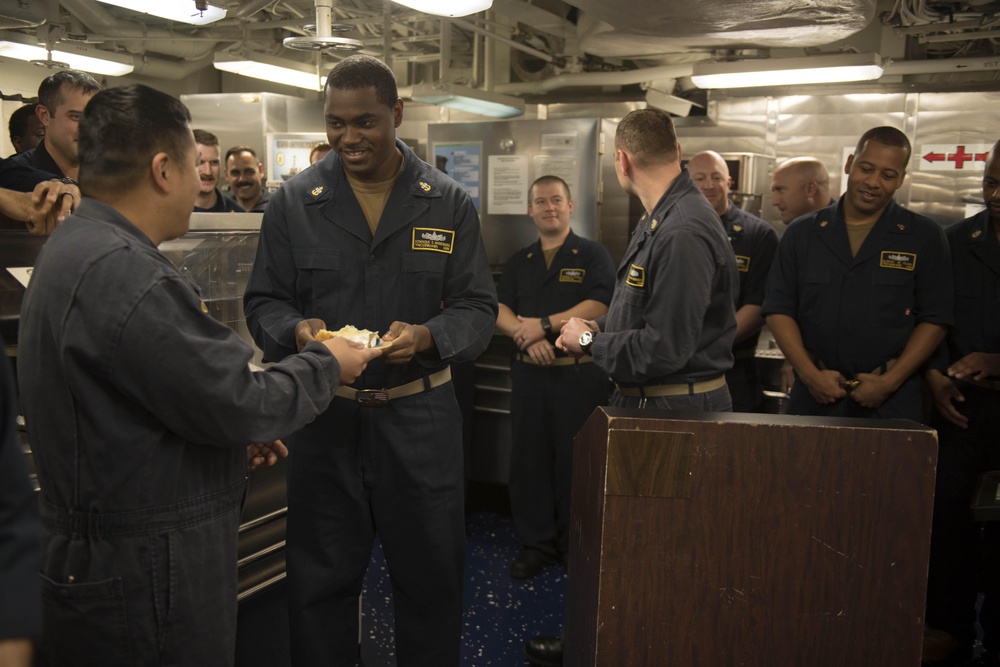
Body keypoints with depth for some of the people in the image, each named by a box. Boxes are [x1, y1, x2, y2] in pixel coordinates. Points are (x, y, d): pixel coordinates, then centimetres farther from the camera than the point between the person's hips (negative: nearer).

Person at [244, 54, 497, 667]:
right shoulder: (293, 202, 2)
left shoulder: (449, 203, 1)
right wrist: (295, 330, -18)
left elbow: (478, 306, 0)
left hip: (420, 416, 0)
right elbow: (264, 301, 5)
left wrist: (428, 336, -20)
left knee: (431, 579, 14)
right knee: (321, 582, 14)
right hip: (324, 415, 1)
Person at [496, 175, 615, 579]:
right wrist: (525, 335, -15)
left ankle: (576, 546, 17)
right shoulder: (519, 262, 15)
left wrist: (545, 325, -17)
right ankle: (536, 543, 19)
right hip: (529, 373, 4)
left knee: (576, 462, 2)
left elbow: (598, 306, -13)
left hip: (580, 374, -4)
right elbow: (499, 311, 5)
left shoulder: (593, 255, 1)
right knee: (528, 459, 7)